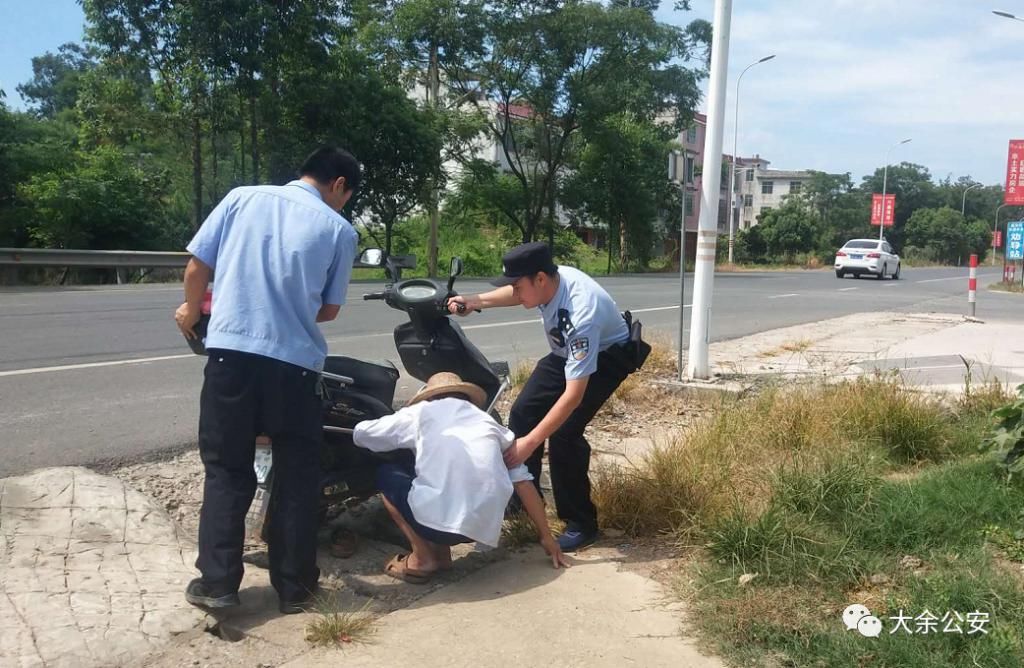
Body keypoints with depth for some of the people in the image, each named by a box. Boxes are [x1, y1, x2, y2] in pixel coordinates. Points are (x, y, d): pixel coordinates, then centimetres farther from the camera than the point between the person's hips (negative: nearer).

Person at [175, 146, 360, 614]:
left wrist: (191, 309, 25)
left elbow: (197, 267, 6)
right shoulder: (339, 230, 4)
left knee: (226, 470, 12)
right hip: (295, 362, -1)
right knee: (297, 476, 11)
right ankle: (294, 586, 16)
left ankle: (217, 581, 11)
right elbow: (329, 309, 7)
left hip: (231, 351, 1)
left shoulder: (242, 197, 8)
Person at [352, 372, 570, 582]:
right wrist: (545, 536, 22)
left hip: (436, 520, -4)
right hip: (485, 528, 5)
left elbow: (360, 433, 27)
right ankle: (440, 551, 15)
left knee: (386, 474, 24)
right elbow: (523, 481, 17)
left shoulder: (420, 412, 15)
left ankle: (422, 558, 12)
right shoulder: (487, 421, 22)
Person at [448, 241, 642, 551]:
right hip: (567, 351, 8)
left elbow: (574, 394, -42)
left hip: (605, 356, -8)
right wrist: (476, 301, -10)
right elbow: (518, 294, 6)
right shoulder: (547, 280, -21)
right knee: (522, 413, 6)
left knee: (563, 433, -21)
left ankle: (581, 523, -4)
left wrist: (529, 442, -42)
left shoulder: (581, 314, -42)